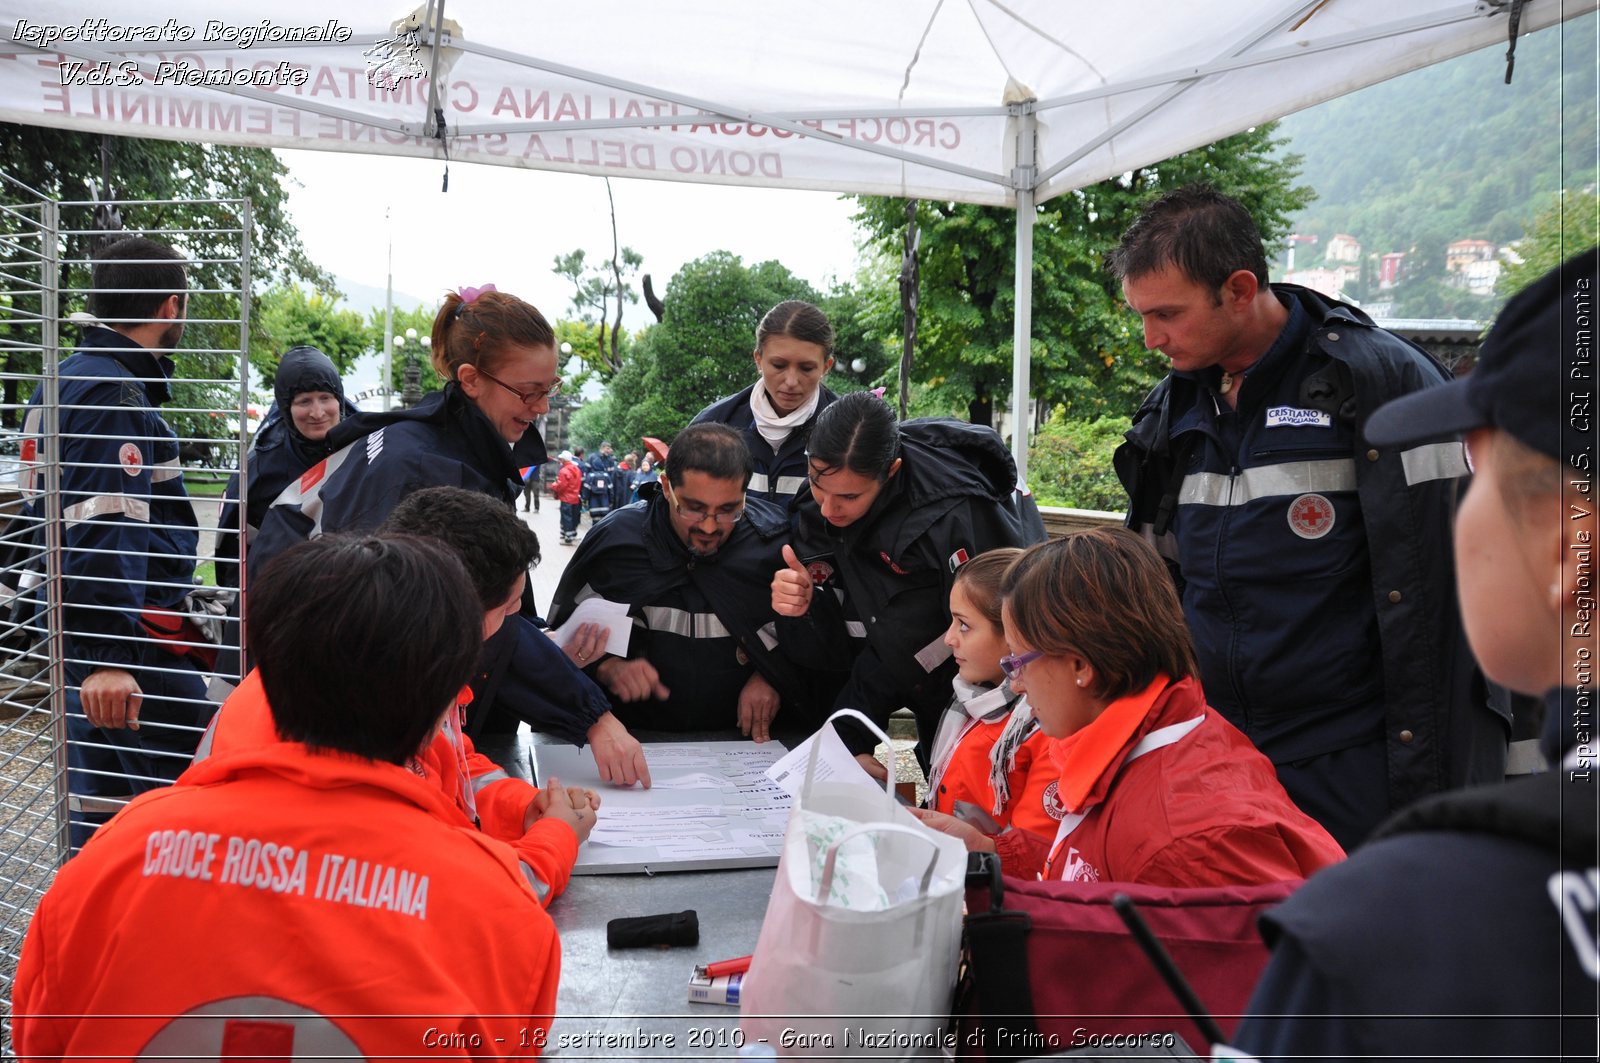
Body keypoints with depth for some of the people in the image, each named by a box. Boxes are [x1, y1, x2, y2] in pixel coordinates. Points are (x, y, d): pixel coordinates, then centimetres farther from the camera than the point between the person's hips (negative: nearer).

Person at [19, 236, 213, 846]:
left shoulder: (67, 383, 17)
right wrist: (106, 655, -29)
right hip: (132, 642, -10)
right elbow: (102, 531, -25)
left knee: (103, 808, 15)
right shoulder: (115, 395, -15)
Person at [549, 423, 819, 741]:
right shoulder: (615, 540, -4)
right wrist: (607, 667, -12)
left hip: (745, 736, 1)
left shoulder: (774, 541, -4)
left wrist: (770, 675, -6)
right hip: (636, 738, -1)